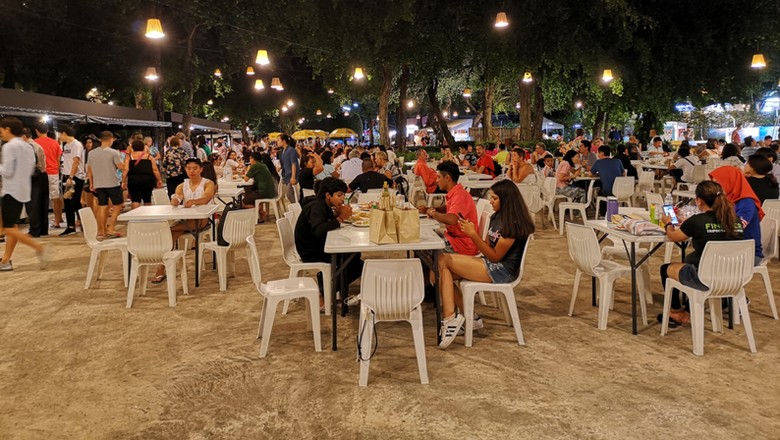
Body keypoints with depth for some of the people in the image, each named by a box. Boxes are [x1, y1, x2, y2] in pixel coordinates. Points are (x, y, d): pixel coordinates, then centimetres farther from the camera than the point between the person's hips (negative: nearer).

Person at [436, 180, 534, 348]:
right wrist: (471, 231, 0)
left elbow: (495, 256, -16)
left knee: (444, 260, -18)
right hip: (490, 264, 9)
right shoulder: (496, 217, 13)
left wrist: (473, 235, -19)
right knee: (444, 271, -10)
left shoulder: (512, 223, -14)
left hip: (502, 270, -9)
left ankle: (451, 318, -16)